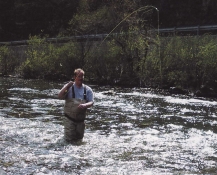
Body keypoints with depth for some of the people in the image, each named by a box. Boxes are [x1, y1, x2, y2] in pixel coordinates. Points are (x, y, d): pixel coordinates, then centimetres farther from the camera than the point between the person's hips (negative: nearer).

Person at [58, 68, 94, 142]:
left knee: (79, 140, 10)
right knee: (69, 139, -7)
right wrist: (67, 86, -21)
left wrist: (84, 105, -24)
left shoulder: (87, 90, 4)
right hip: (69, 119, -3)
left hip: (81, 119, 3)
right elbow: (60, 96, -12)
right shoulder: (69, 87, -1)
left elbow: (91, 102, -2)